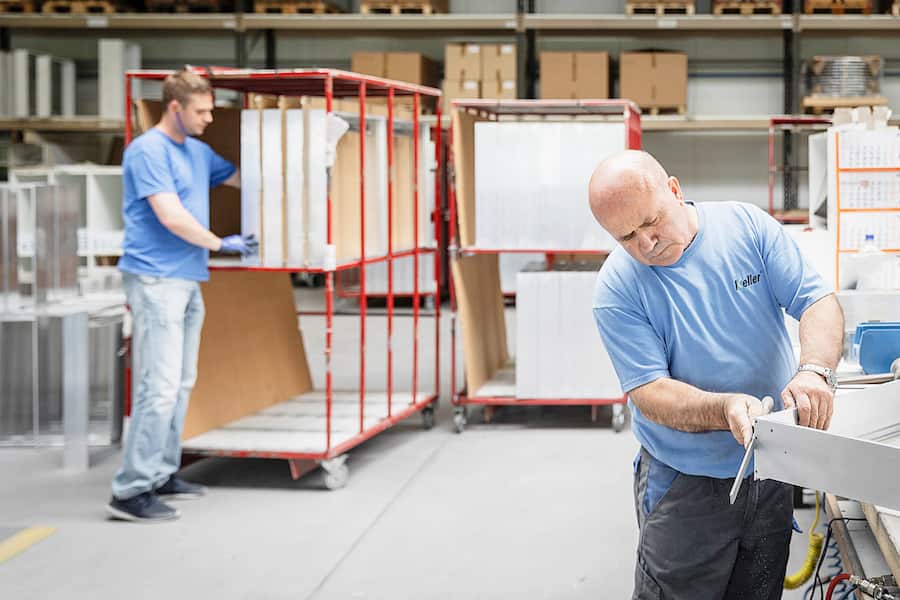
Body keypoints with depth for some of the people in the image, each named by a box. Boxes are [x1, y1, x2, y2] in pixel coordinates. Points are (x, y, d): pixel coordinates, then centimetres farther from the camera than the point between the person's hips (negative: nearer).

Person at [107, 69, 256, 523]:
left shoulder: (198, 152, 15)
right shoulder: (148, 150, -11)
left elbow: (240, 178, 29)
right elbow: (171, 217, -18)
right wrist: (221, 244, -7)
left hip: (188, 280, 9)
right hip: (156, 280, -9)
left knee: (181, 384, 12)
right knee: (160, 386, -13)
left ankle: (162, 475, 21)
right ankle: (131, 490, -9)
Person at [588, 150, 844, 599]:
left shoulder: (747, 225, -6)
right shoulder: (617, 287, -13)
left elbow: (819, 302, -9)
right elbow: (649, 394, -19)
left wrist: (814, 369, -31)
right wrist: (725, 410, -38)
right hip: (685, 487, -3)